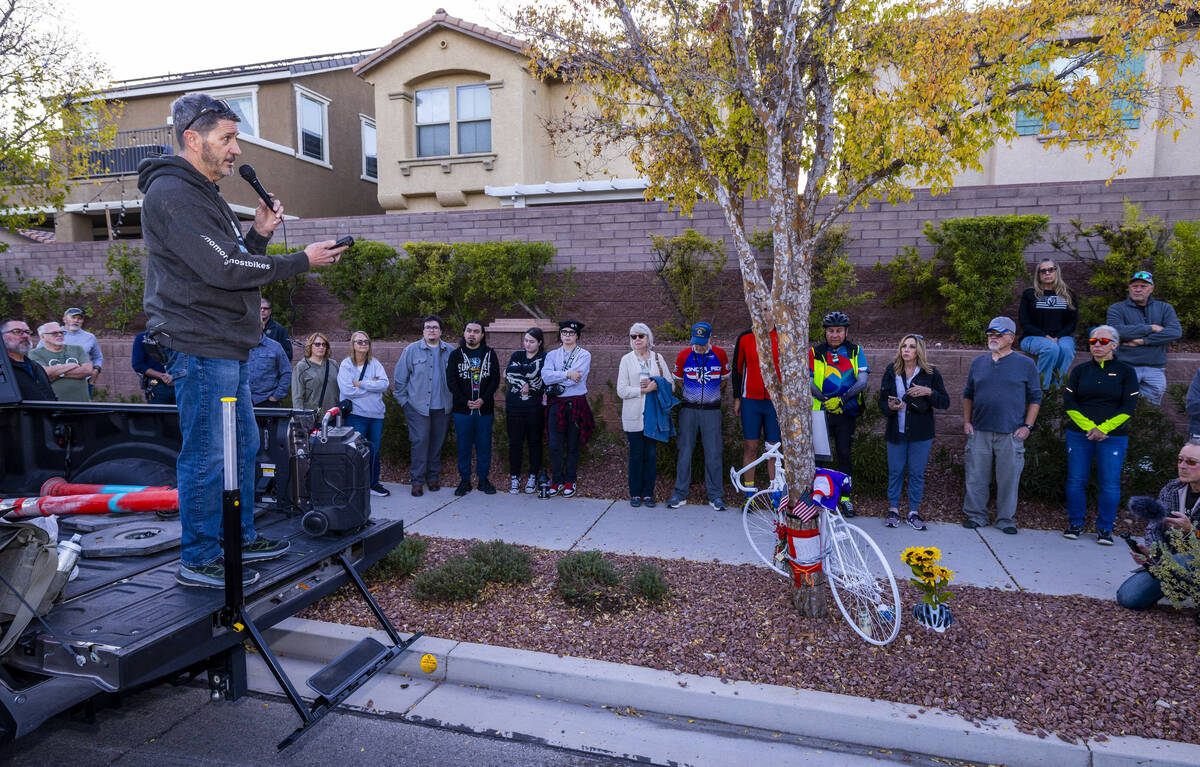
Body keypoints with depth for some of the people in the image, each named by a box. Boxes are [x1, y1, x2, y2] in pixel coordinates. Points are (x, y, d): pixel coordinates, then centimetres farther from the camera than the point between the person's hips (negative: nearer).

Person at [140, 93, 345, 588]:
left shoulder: (202, 194, 21)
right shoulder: (172, 193, -13)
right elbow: (223, 269, -21)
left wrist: (259, 235, 6)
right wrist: (302, 261, -15)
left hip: (227, 347, 11)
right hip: (200, 347, -11)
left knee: (242, 446, 16)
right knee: (206, 456, -4)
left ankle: (240, 538, 28)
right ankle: (198, 561, 8)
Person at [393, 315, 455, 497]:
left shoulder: (450, 352, 7)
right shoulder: (412, 350, 0)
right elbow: (399, 377, 3)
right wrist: (403, 401, 0)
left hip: (442, 407, 3)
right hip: (418, 406, -2)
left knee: (437, 443, 9)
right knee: (419, 441, -6)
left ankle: (433, 477, 23)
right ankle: (417, 480, 3)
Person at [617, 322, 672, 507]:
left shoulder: (658, 358, 9)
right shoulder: (627, 360, 3)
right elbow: (621, 390, -4)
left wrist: (655, 385, -11)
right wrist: (644, 389, -13)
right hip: (634, 415, -1)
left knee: (651, 454, 4)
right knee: (636, 454, 2)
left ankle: (648, 493, 13)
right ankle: (635, 494, 13)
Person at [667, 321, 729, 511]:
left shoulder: (720, 354, -2)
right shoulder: (684, 355, -2)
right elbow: (678, 380, 14)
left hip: (711, 410, 0)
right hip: (688, 409, 0)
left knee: (713, 453, 0)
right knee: (685, 451, 3)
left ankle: (715, 495, 11)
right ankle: (680, 494, 11)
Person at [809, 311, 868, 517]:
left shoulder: (855, 352, 4)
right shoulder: (815, 353, 3)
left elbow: (862, 382, -6)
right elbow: (808, 381, -6)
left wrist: (841, 398, -21)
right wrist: (825, 399, -22)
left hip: (846, 412, 0)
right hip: (820, 412, 0)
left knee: (844, 453, 2)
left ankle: (845, 497, 14)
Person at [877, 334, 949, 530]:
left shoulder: (931, 374, 0)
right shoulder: (891, 371, 3)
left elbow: (945, 402, 0)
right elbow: (882, 401, 6)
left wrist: (929, 392, -17)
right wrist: (890, 407, -16)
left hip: (921, 433, -1)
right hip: (896, 431, 1)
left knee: (917, 473, 5)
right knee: (895, 471, 6)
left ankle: (913, 512, 17)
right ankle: (893, 509, 19)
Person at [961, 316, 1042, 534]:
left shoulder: (1026, 364, 4)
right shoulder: (978, 363, 11)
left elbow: (1035, 398, 6)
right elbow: (968, 395, 18)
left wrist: (1027, 426, -2)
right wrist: (966, 421, 9)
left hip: (1011, 433, -2)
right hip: (979, 432, 2)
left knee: (1008, 478, 3)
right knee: (976, 477, 5)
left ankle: (1006, 519, 16)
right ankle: (975, 515, 17)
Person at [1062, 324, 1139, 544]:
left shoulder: (1125, 372, 3)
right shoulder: (1080, 370, 7)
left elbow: (1129, 407, -4)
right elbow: (1069, 402, 0)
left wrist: (1103, 429, -14)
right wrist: (1088, 427, -11)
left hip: (1113, 436, -1)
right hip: (1079, 434, 1)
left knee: (1110, 484, 1)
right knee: (1076, 480, 4)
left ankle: (1105, 528, 14)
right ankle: (1075, 524, 17)